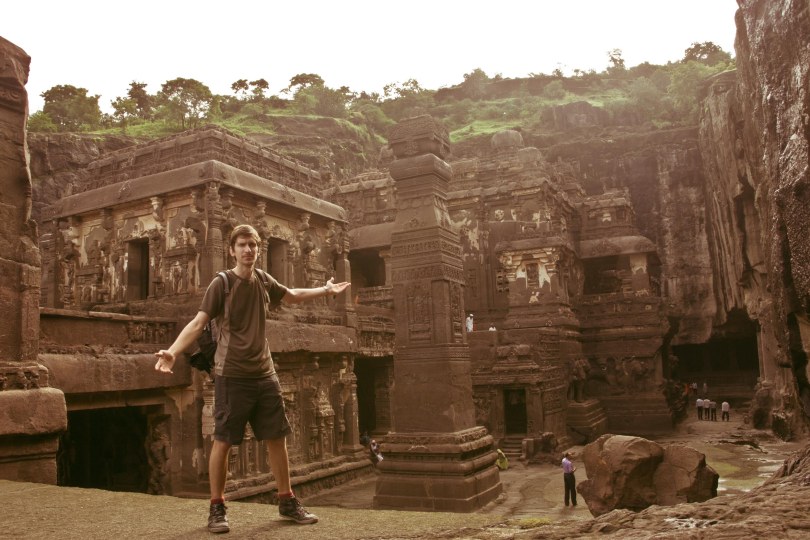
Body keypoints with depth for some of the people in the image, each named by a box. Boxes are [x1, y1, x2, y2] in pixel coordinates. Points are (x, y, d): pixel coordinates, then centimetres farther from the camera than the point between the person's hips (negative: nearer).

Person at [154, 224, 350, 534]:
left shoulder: (263, 281, 7)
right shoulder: (221, 283, -9)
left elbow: (293, 296, 27)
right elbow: (198, 323, -17)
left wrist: (326, 290, 34)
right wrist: (172, 351, -32)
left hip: (265, 374, 5)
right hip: (231, 376, -5)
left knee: (277, 438, 10)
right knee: (223, 442, 1)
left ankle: (287, 502, 24)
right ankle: (216, 508, 18)